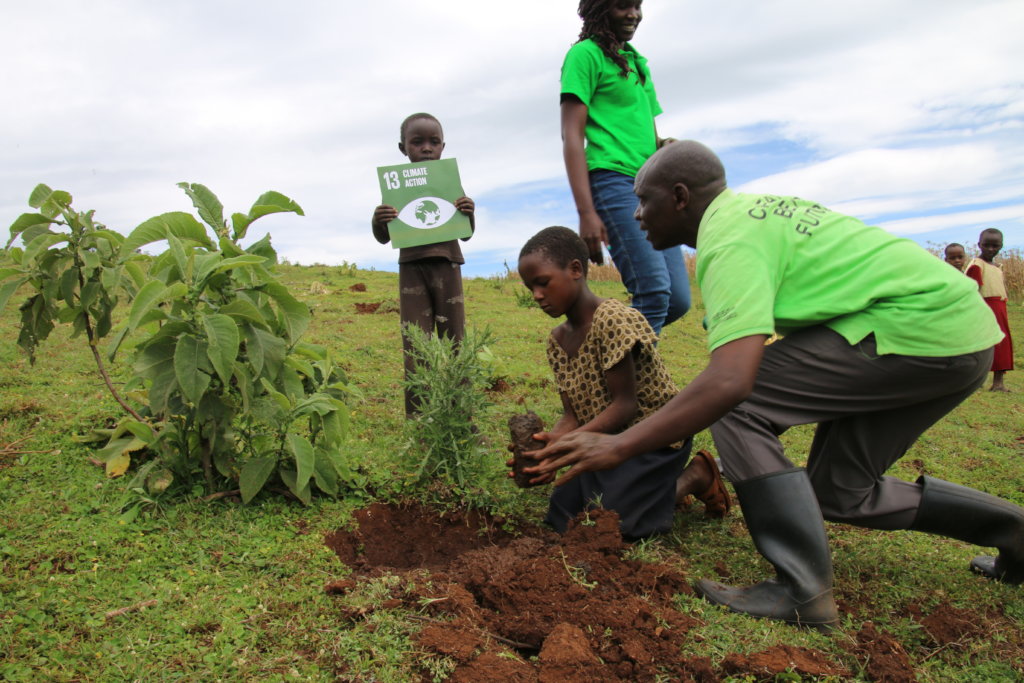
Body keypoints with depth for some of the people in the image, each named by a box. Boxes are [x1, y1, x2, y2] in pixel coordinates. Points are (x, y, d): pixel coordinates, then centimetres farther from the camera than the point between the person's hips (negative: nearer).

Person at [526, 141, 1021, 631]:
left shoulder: (729, 240, -17)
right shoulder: (752, 209, 14)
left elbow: (730, 381, -31)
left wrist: (618, 445, -29)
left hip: (921, 329, -10)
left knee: (738, 404, -15)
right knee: (840, 494, 15)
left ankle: (803, 593, -13)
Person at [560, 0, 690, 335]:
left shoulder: (636, 61, 25)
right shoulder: (586, 54, 1)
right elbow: (572, 136, -8)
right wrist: (586, 212, -17)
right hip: (613, 180, -8)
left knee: (678, 300, 1)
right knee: (654, 292, -19)